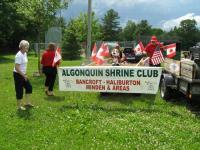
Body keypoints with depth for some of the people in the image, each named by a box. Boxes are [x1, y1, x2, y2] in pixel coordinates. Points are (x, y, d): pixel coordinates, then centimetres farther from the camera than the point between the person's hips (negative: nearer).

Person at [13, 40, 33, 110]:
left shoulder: (25, 53, 7)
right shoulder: (19, 55, -22)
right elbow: (16, 67, -25)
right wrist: (23, 75, -21)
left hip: (23, 74, 9)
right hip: (18, 75, -9)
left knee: (29, 87, 12)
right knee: (19, 90, 1)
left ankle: (27, 102, 25)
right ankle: (19, 106, 14)